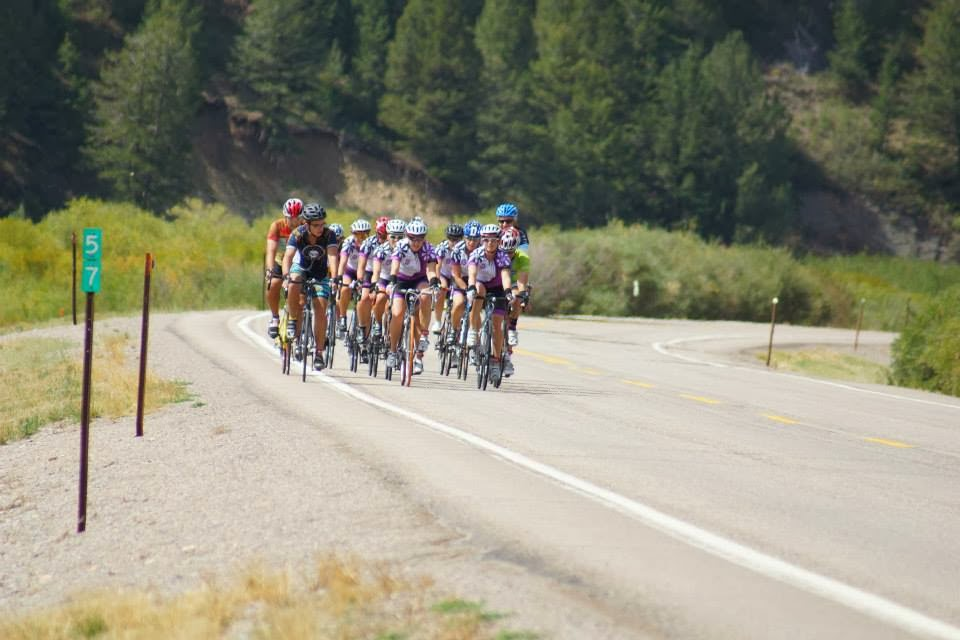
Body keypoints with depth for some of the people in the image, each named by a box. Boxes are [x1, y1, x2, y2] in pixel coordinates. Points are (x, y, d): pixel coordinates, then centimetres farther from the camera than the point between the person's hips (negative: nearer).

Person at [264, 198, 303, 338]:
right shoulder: (277, 226, -25)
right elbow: (271, 250, -34)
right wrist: (270, 271, -49)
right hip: (279, 263, 0)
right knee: (272, 286, -24)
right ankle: (275, 317, -2)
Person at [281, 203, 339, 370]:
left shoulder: (329, 235, -26)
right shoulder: (297, 234, -26)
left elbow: (332, 256, -38)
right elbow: (288, 256, -36)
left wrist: (334, 278, -55)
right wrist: (286, 276, -54)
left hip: (320, 272, 0)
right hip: (300, 267, 0)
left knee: (320, 311, -11)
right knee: (293, 286, -34)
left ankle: (319, 352, -3)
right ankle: (293, 320, -9)